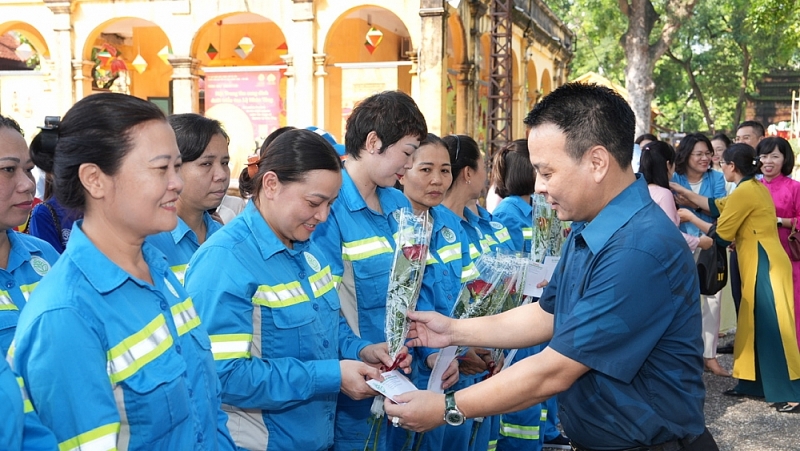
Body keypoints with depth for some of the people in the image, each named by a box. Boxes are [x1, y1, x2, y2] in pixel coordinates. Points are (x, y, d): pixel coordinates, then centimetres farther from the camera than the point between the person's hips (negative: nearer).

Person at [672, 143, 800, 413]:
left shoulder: (744, 192, -17)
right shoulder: (755, 187, 12)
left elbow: (721, 234, -11)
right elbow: (717, 206, 20)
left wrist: (690, 217, 1)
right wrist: (683, 191, 23)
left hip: (766, 266, -10)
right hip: (758, 266, 10)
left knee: (772, 328, -7)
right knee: (755, 325, 13)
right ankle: (752, 384, 20)